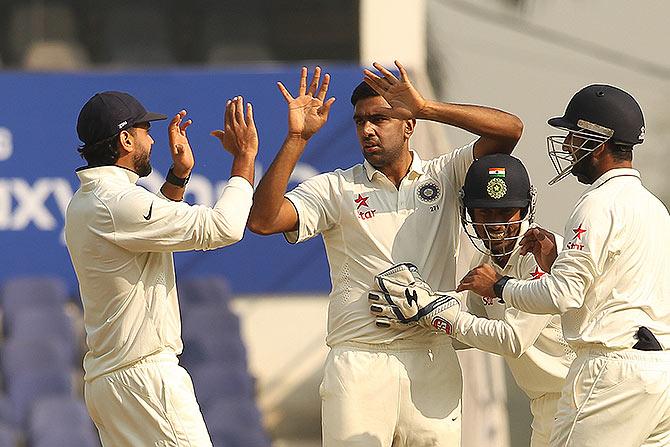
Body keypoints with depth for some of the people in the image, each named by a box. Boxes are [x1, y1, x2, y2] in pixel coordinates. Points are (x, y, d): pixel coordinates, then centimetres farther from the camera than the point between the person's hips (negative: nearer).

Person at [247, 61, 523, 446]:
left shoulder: (445, 178, 10)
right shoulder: (335, 189, 8)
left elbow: (509, 129, -2)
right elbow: (262, 219, -5)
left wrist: (426, 108, -11)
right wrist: (297, 137, -10)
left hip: (433, 365, 1)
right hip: (358, 365, -1)